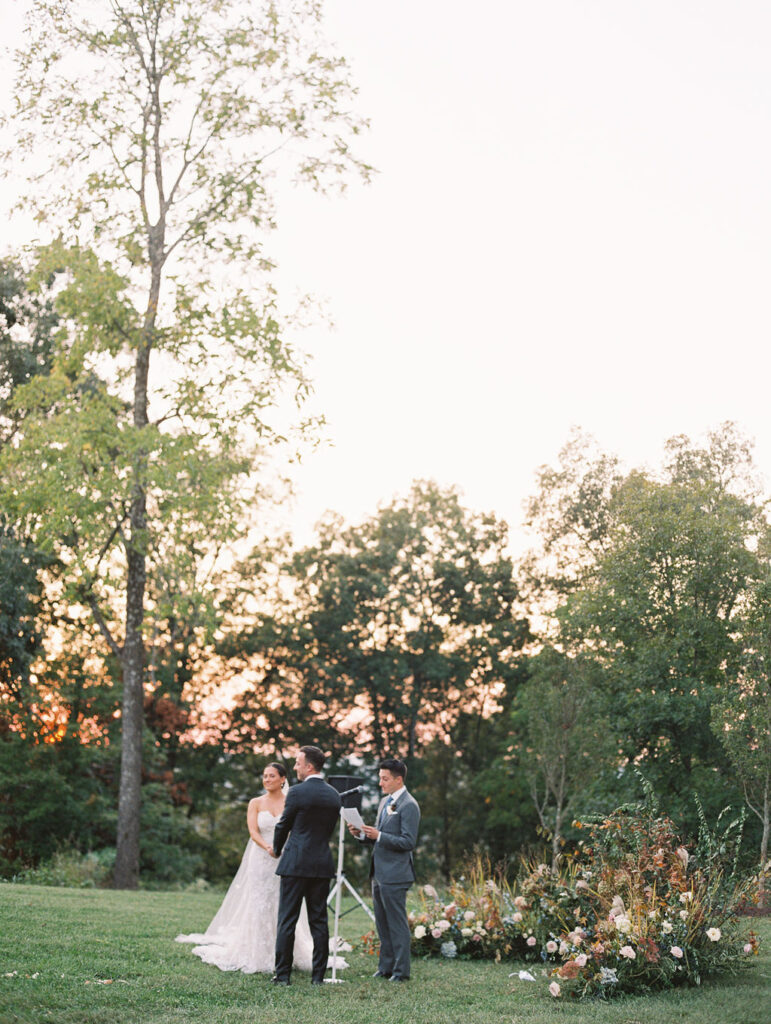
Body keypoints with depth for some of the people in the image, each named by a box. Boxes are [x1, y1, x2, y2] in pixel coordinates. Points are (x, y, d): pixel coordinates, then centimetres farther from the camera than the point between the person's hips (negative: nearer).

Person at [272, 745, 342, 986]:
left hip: (296, 864, -5)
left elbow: (283, 826, 0)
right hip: (322, 865, 5)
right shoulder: (334, 795, 8)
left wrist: (278, 850, 20)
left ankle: (282, 974, 1)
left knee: (287, 920, 0)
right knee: (319, 921, 8)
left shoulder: (297, 792, -10)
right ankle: (318, 975, 8)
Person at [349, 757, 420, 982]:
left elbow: (408, 842, -18)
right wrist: (362, 835, 4)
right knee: (382, 923, 14)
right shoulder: (385, 801, 16)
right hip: (379, 873, 9)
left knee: (397, 923, -2)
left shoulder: (409, 806, -13)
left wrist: (378, 836, -22)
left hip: (394, 875, -9)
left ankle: (401, 970, 5)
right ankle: (386, 967, 23)